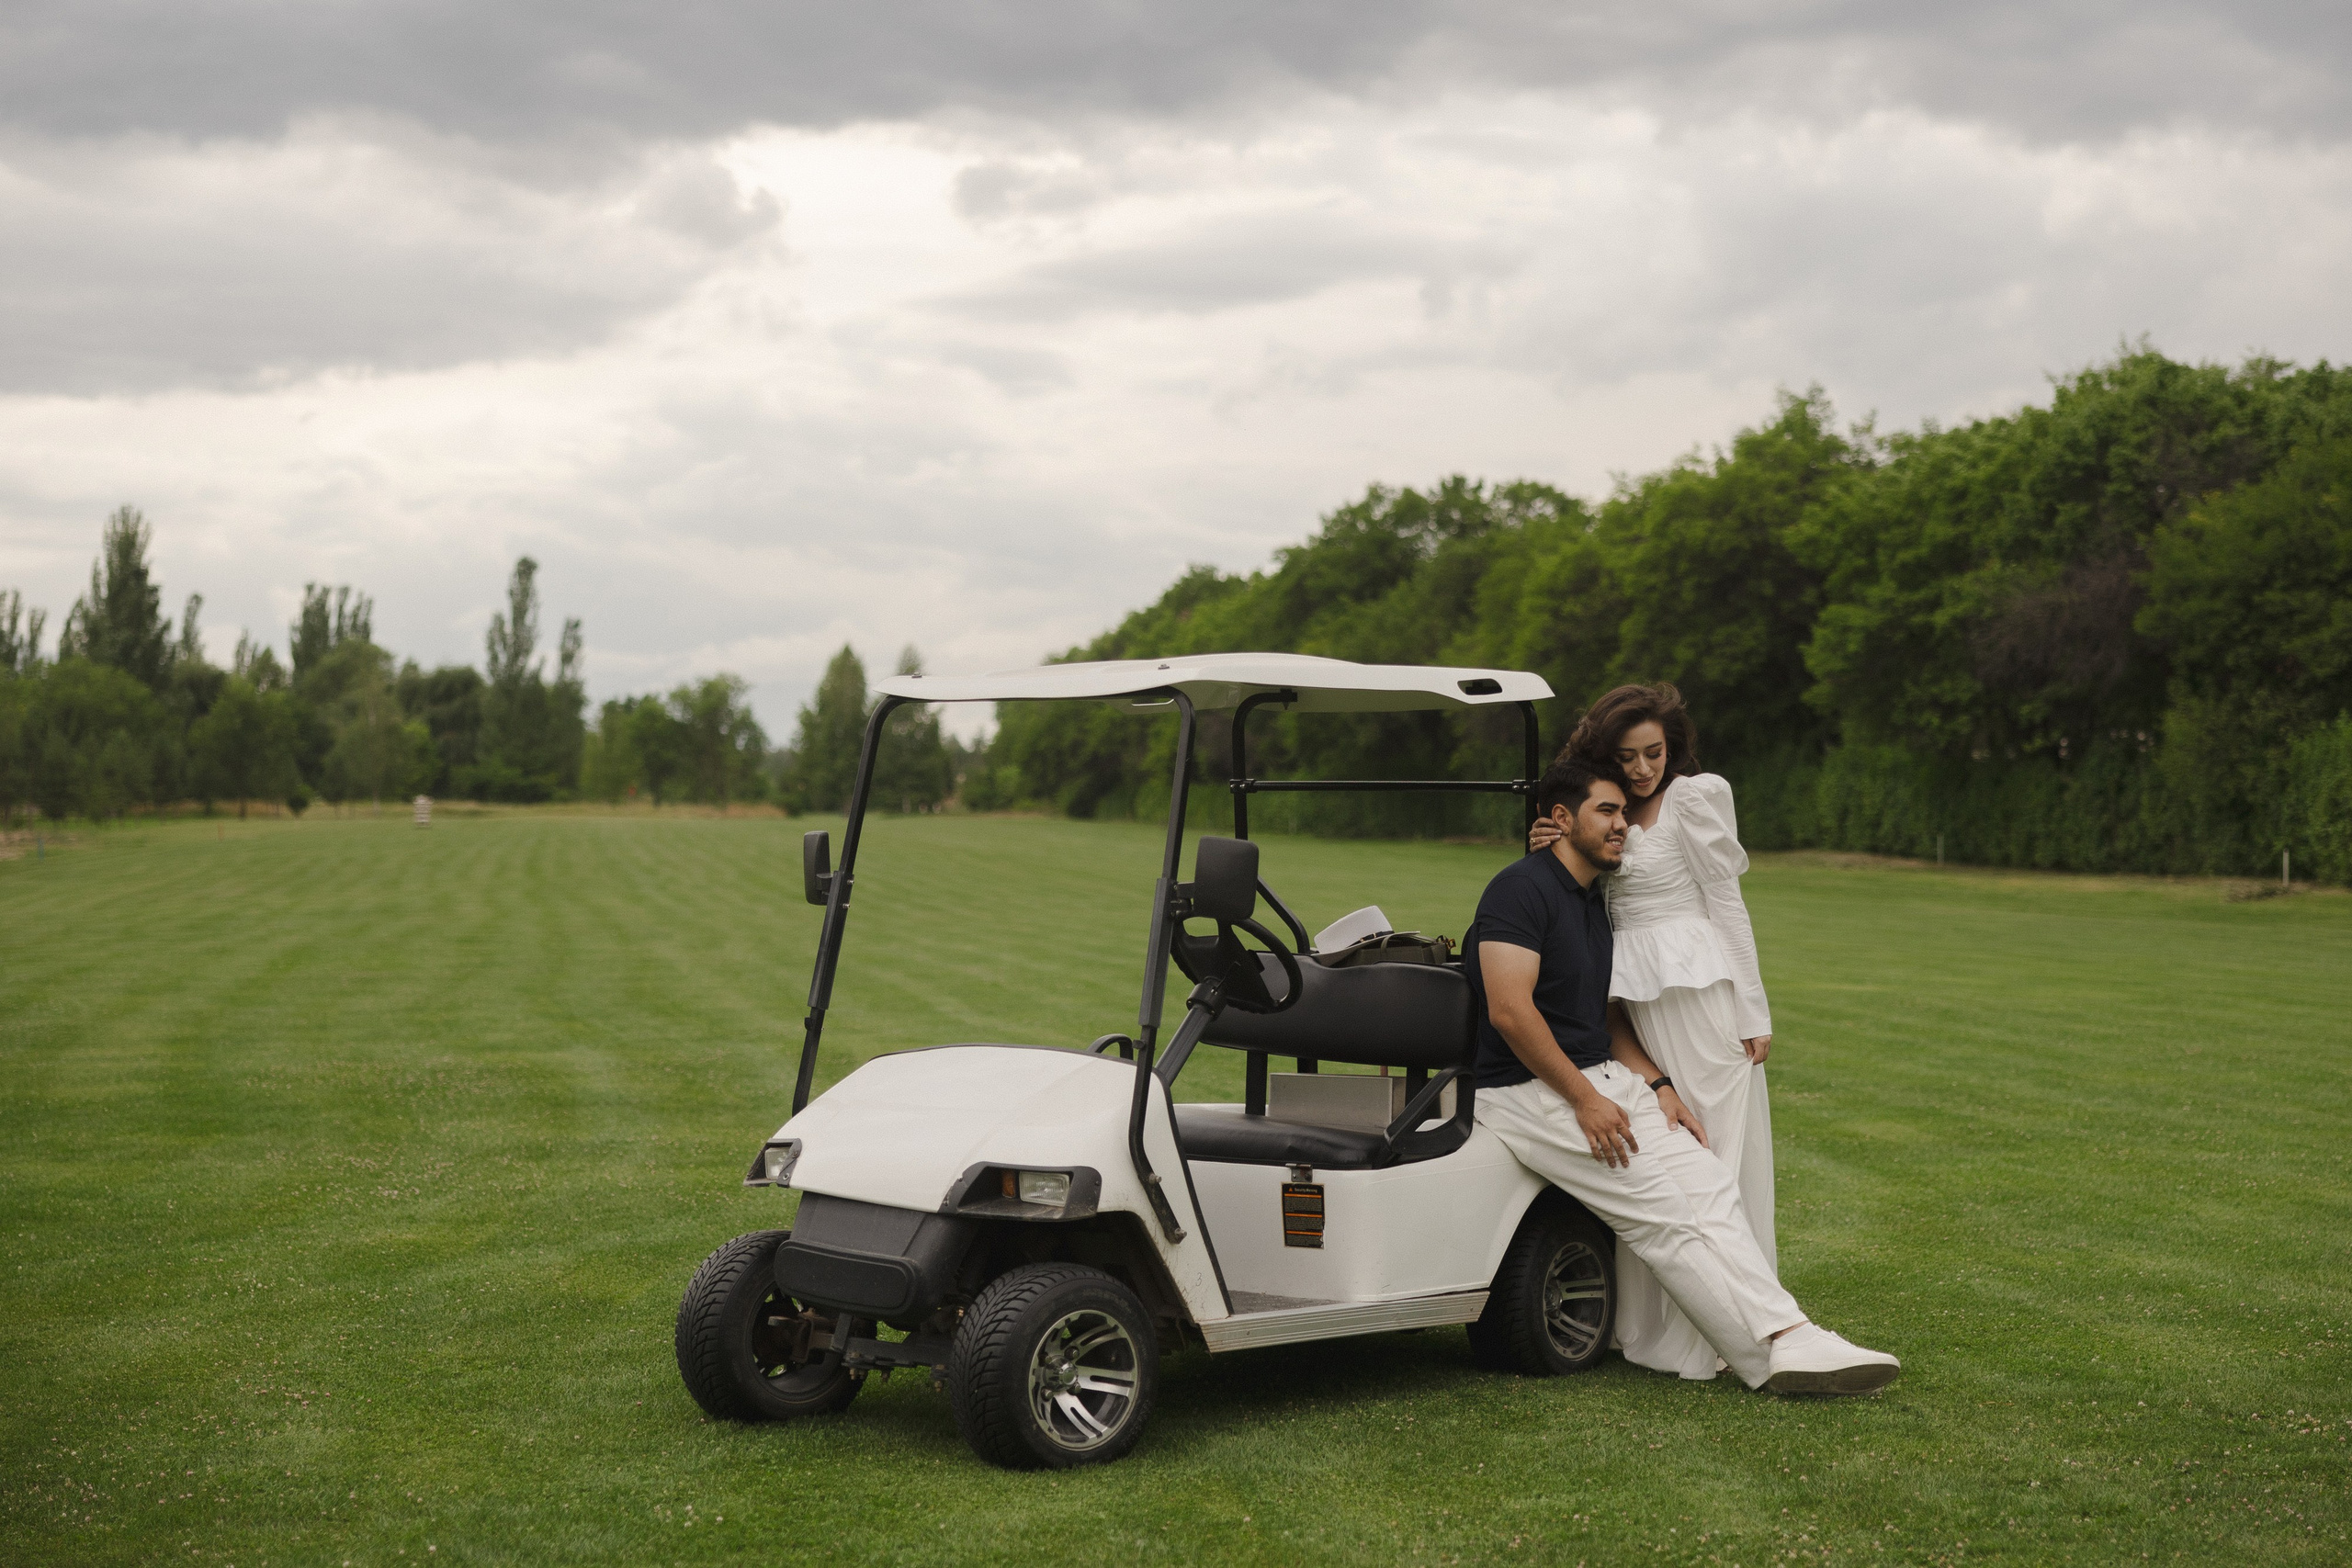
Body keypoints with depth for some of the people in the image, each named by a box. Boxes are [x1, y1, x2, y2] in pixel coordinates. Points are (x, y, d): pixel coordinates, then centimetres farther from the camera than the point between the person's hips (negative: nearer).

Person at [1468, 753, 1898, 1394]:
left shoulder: (1594, 903, 19)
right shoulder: (1522, 888, -12)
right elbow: (1509, 1010, -21)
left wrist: (1656, 1086, 4)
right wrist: (1584, 1098, -20)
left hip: (1600, 1082, 9)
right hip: (1529, 1093, -9)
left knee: (1709, 1183, -6)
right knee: (1661, 1208, -17)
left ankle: (1791, 1337, -11)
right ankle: (1770, 1360, -17)